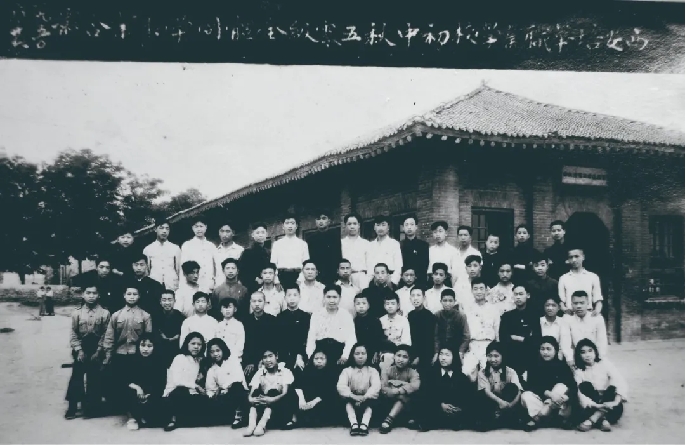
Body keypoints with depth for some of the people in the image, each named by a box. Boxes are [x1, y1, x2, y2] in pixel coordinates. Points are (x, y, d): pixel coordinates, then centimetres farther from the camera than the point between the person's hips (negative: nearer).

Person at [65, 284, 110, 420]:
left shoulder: (104, 313, -5)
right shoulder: (77, 312, -1)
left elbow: (105, 334, -4)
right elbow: (73, 333, -1)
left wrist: (99, 351, -10)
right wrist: (79, 350, -10)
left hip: (96, 351, -1)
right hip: (80, 351, 1)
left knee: (94, 379, 6)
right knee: (76, 378, 3)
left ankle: (91, 407, 17)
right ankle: (72, 407, 13)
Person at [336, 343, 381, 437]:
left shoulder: (372, 371, 6)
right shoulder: (347, 370, 6)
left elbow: (376, 386, -13)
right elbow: (340, 386, -11)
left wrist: (365, 397, -31)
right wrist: (353, 396, -30)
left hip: (366, 399, 0)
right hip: (352, 399, 0)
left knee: (371, 402, -31)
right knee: (347, 401, -31)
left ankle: (364, 424, -49)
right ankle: (354, 424, -47)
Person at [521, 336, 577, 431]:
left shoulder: (562, 366, -5)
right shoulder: (534, 365, -2)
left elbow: (573, 386, -15)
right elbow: (531, 385, -13)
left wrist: (565, 397, -38)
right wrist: (549, 394, -30)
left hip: (558, 401, -1)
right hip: (540, 398, 1)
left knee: (561, 387, -27)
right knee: (526, 395, -25)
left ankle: (537, 418, -30)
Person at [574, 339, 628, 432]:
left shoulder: (604, 364, -2)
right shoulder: (579, 372, -2)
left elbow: (620, 381, -15)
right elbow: (580, 393, -16)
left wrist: (616, 401, -30)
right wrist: (596, 405, -32)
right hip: (592, 405, 0)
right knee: (585, 386, -26)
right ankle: (603, 420, -33)